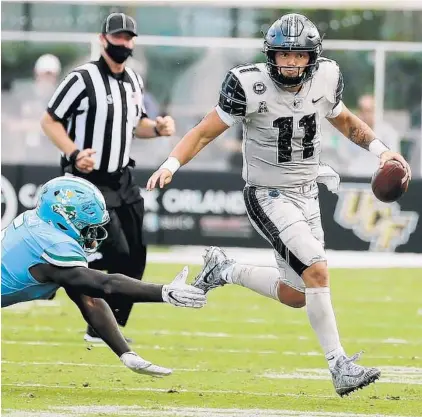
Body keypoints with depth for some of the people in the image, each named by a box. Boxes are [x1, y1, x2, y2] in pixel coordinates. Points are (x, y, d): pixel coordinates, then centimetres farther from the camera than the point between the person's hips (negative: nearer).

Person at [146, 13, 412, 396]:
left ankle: (224, 271, 29)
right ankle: (340, 367, -16)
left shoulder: (325, 81, -5)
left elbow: (345, 121, 16)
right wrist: (172, 164, -27)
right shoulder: (251, 87, -19)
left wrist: (380, 149, 2)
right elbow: (205, 132, -12)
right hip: (269, 196, -6)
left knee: (298, 295, 8)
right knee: (317, 270, -22)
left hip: (307, 195, 6)